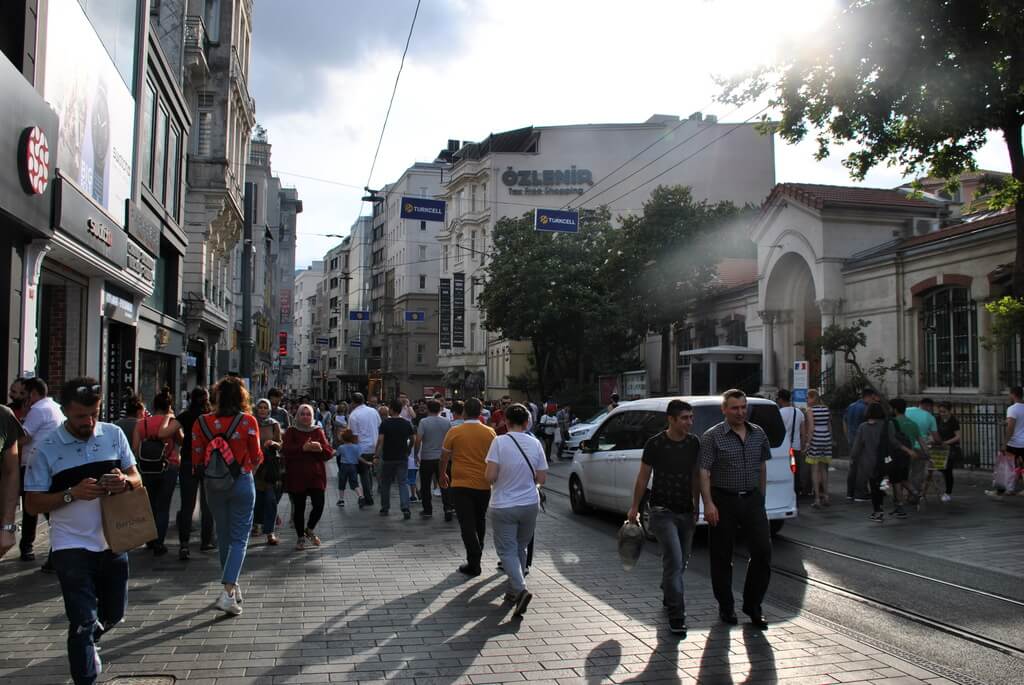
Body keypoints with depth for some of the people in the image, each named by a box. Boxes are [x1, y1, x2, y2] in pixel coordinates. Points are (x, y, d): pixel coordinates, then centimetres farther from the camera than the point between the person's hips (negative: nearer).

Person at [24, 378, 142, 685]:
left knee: (114, 613, 20)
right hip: (72, 547, -4)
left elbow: (137, 479, 7)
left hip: (113, 542, 4)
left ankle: (84, 644, 50)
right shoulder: (46, 446, -8)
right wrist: (72, 493, -23)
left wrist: (124, 482, -17)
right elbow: (33, 503, -6)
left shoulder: (114, 434, 0)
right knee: (84, 622, -2)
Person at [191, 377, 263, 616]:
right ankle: (228, 592, -11)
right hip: (242, 482, -3)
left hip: (214, 485, 3)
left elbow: (197, 460, -3)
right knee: (239, 539, 2)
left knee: (223, 536, 18)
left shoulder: (202, 422, -7)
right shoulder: (248, 421, -13)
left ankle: (232, 586, 30)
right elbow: (257, 457, -4)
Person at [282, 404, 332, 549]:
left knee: (319, 506, -4)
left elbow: (329, 453, 3)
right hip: (296, 477, -2)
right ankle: (300, 537, 22)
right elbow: (285, 450, -12)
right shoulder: (291, 432, 5)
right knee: (299, 508, 4)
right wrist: (303, 448, -26)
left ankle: (310, 529, 24)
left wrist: (320, 449, -19)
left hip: (316, 476, 2)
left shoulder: (318, 431, 10)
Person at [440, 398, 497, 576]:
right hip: (483, 485, 3)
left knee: (467, 524, 0)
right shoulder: (490, 432, -3)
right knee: (480, 521, 21)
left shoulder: (454, 432, -7)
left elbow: (444, 456, 3)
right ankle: (477, 554, 33)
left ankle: (473, 563, -5)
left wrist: (443, 474, 20)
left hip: (461, 484, -2)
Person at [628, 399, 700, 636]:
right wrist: (635, 507, 0)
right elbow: (643, 477, -2)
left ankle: (668, 596, 39)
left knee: (681, 561, 15)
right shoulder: (655, 444, -9)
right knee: (674, 560, -14)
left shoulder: (694, 443, 5)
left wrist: (696, 505, 17)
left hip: (686, 511, 5)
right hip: (663, 510, -5)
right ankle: (677, 615, -8)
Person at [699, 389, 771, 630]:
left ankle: (752, 604, 14)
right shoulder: (712, 436, -7)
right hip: (723, 501, -4)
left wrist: (761, 497, 17)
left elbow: (762, 467, 18)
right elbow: (703, 472, -12)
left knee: (763, 551, -2)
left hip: (752, 500, 4)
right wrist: (708, 503, -21)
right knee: (722, 556, 4)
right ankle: (725, 607, 19)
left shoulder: (758, 434, 9)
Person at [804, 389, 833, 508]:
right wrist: (830, 439, 20)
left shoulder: (810, 410, -9)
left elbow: (811, 428, -15)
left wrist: (808, 441, -11)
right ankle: (826, 496, 19)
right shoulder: (826, 409, 9)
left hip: (815, 439, -6)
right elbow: (829, 426, 13)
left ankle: (817, 499, -2)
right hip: (826, 438, 6)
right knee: (823, 469, 16)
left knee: (815, 470, -1)